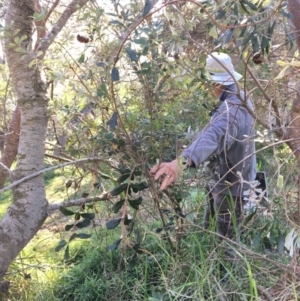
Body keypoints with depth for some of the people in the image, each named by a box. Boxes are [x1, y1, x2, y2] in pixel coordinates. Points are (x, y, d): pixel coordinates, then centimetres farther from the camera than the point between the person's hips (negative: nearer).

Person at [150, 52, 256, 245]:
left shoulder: (231, 109, -31)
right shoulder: (242, 99, 3)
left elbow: (213, 135, -51)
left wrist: (182, 161, -66)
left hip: (230, 185, -10)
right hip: (237, 178, 10)